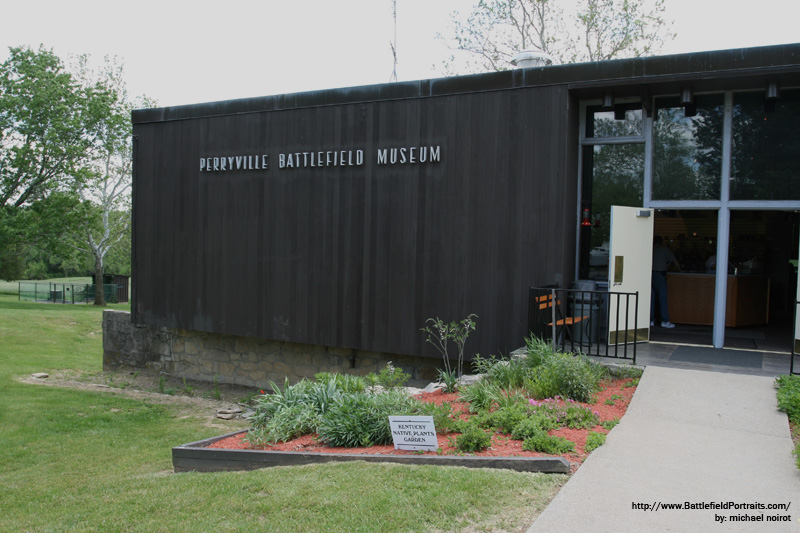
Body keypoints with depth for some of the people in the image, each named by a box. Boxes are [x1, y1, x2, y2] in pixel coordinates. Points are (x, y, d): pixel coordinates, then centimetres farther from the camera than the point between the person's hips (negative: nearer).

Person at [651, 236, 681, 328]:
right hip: (660, 274, -4)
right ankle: (665, 321, -1)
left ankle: (651, 320, 6)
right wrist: (679, 270, 29)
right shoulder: (665, 249, 7)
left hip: (650, 274, 4)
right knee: (662, 297, -1)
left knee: (651, 298, 6)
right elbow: (674, 261, 13)